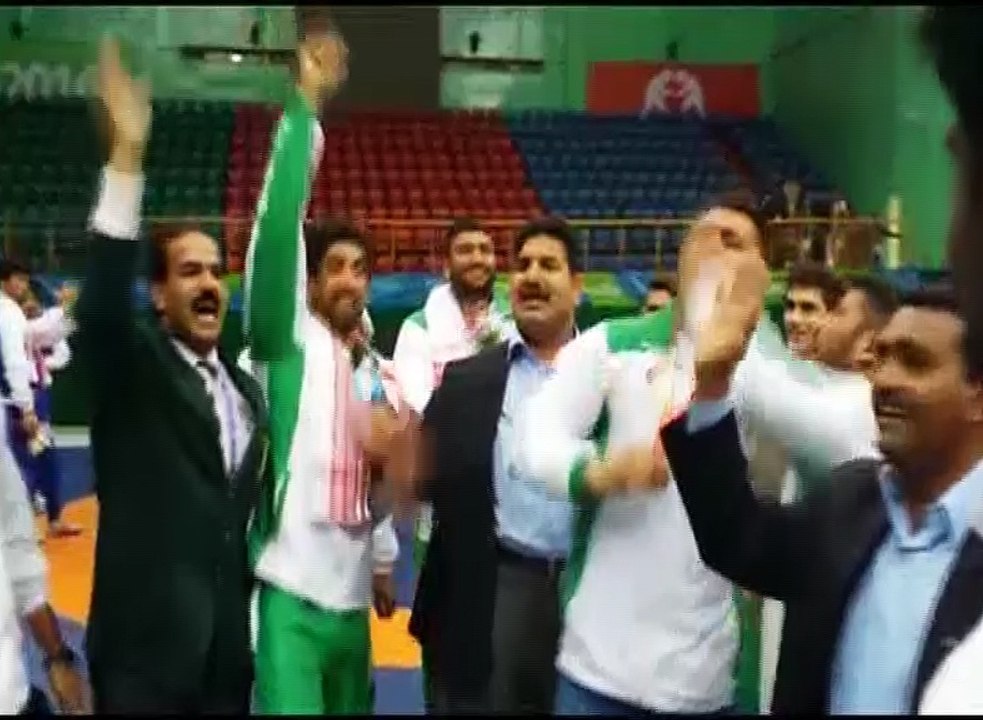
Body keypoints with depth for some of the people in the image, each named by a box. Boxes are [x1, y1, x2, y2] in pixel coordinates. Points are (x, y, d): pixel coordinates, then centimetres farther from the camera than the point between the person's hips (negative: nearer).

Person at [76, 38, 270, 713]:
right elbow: (101, 303, -28)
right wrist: (127, 151, -36)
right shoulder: (130, 367, -7)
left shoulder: (245, 385, 11)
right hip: (147, 643, -5)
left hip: (228, 643, 6)